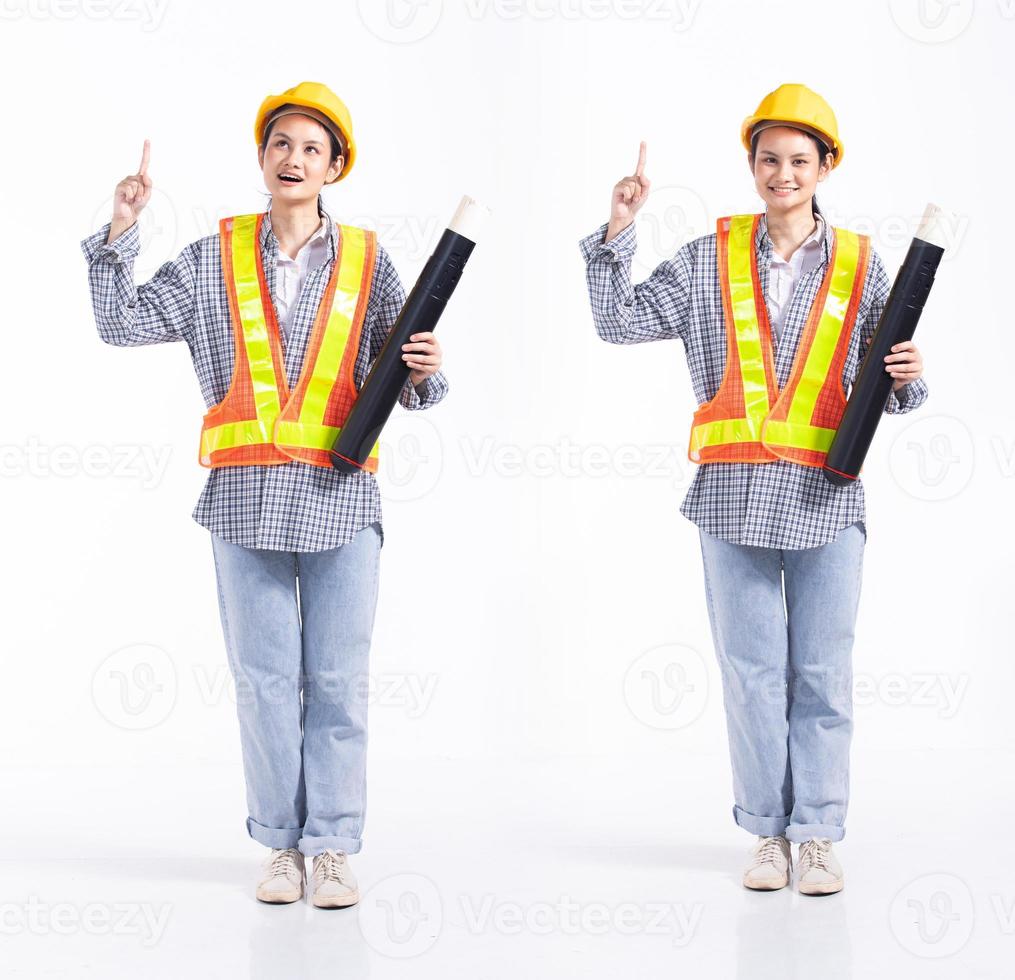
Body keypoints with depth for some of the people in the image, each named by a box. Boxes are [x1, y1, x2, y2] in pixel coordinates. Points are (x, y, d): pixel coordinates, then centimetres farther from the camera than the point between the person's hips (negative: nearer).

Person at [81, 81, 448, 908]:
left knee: (338, 678, 1)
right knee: (264, 675, 5)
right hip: (246, 496, 1)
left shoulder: (366, 261, 7)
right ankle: (281, 844, 16)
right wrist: (120, 235, -3)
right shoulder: (214, 260, 9)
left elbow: (406, 387, 7)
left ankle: (332, 847, 11)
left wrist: (423, 371, -15)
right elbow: (124, 326, 5)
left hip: (340, 495, -1)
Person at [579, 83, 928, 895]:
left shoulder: (861, 267, 6)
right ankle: (767, 831, 17)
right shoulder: (709, 261, 7)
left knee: (822, 672, 3)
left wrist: (906, 377, -14)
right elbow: (621, 323, 4)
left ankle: (817, 835, 14)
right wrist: (618, 233, -4)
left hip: (825, 497, 0)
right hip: (734, 494, 1)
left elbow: (892, 393, 8)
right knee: (751, 668, 5)